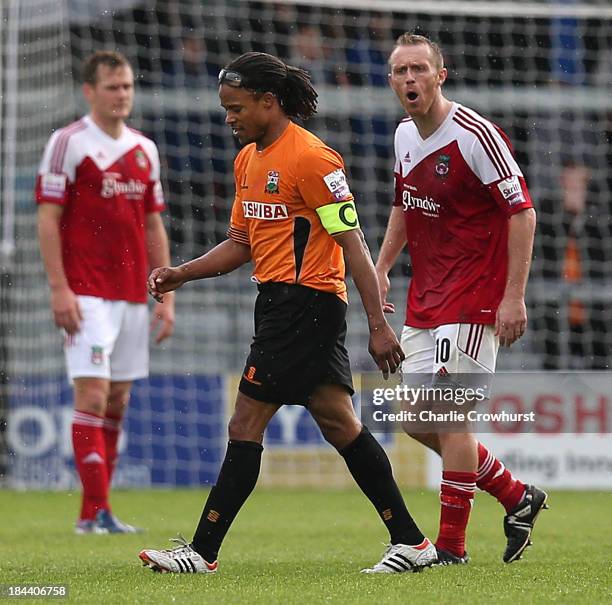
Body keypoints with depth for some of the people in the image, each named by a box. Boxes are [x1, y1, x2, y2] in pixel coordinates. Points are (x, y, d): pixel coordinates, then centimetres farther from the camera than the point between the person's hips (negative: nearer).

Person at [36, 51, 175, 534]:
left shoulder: (144, 150, 14)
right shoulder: (68, 143, -5)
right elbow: (48, 218, -8)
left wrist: (166, 296, 12)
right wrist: (59, 288, -15)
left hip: (133, 295, 7)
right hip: (87, 294, -6)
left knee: (117, 402, 6)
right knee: (93, 394, -13)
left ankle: (94, 511, 12)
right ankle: (96, 512, -12)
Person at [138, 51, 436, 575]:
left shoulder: (311, 158, -14)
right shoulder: (248, 159, 15)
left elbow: (353, 244, -16)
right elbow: (241, 242, 22)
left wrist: (378, 325, -19)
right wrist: (182, 274, 8)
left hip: (305, 305, -9)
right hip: (278, 305, 9)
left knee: (246, 426, -7)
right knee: (339, 424, 7)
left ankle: (203, 551, -3)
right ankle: (410, 542, 8)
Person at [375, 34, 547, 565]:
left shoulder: (475, 135, -16)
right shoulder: (405, 136, 8)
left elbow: (523, 212, -16)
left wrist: (514, 297, -19)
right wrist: (382, 269, 14)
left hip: (473, 298, -8)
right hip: (425, 297, 8)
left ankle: (452, 542, 1)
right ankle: (517, 496, 21)